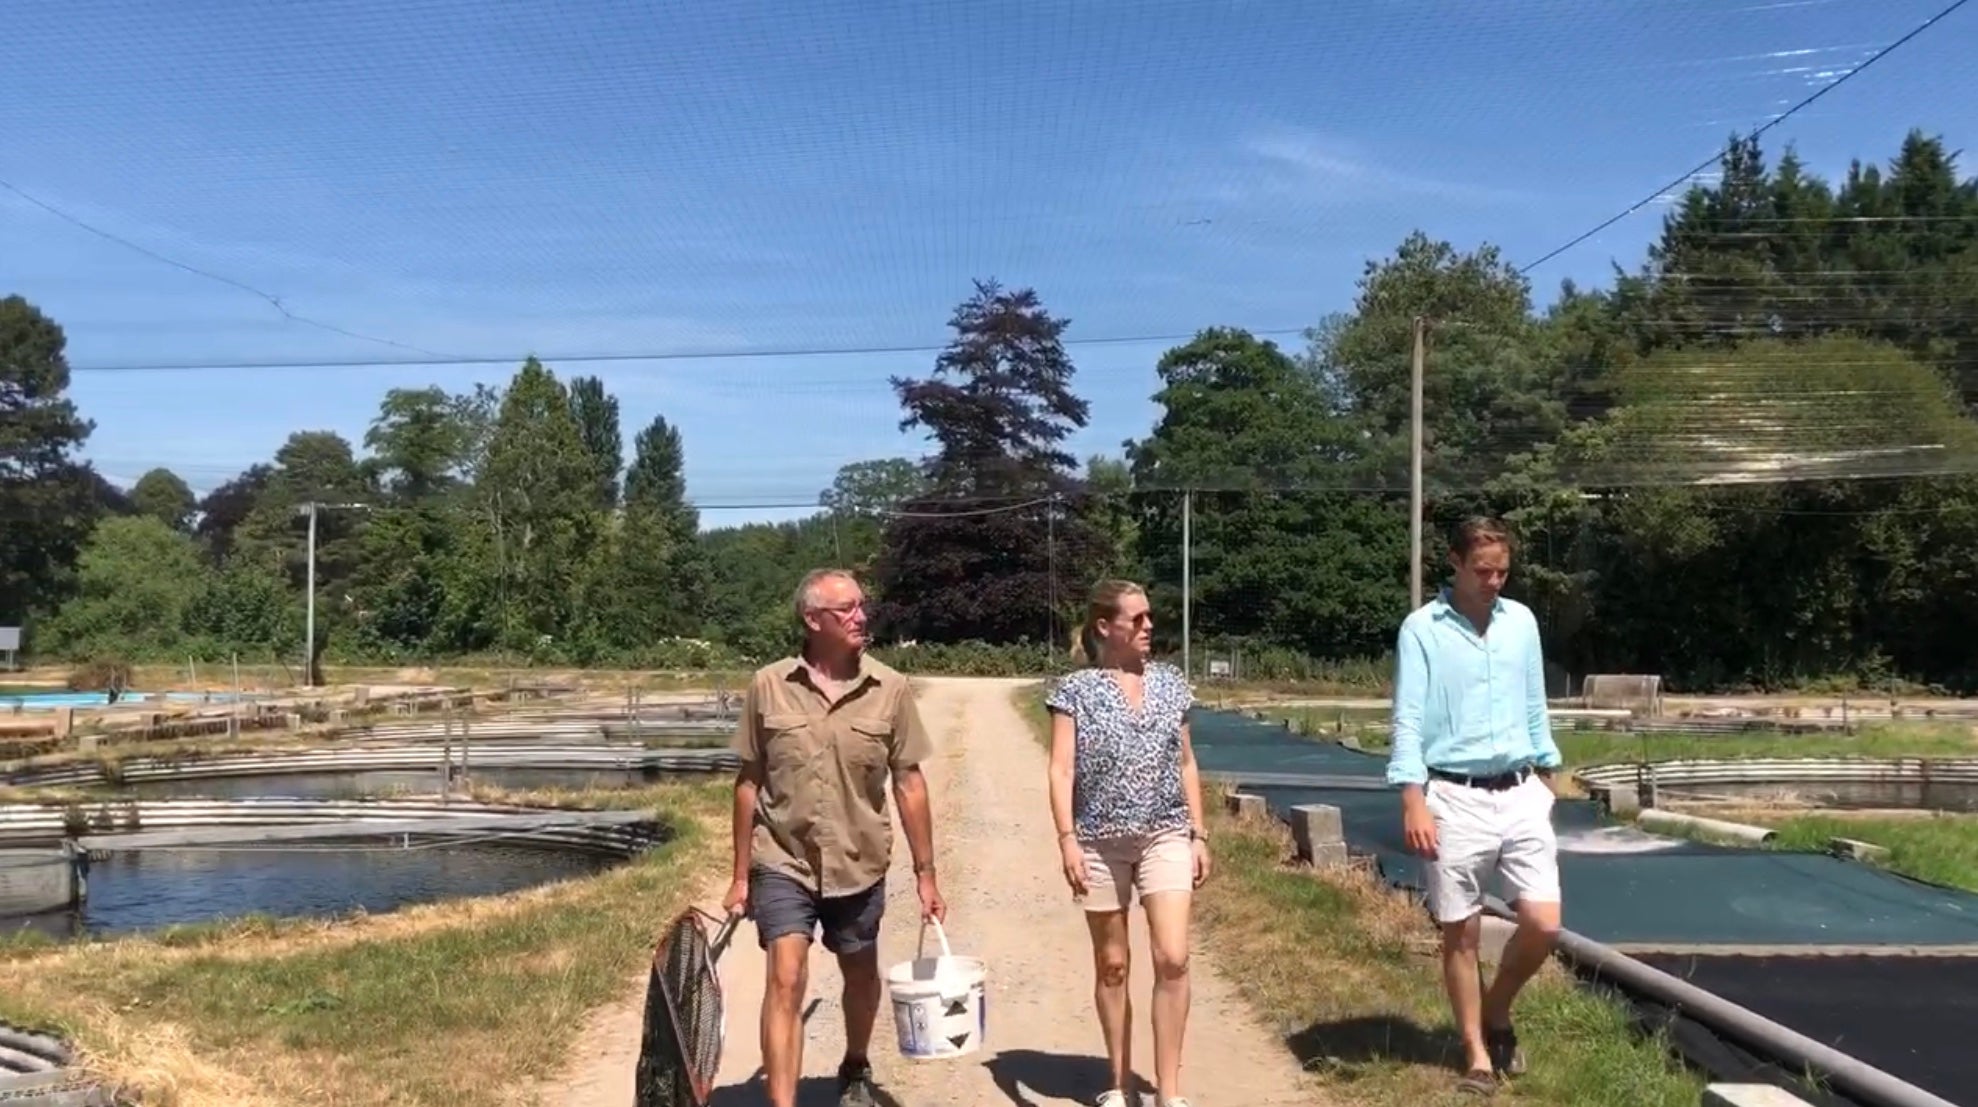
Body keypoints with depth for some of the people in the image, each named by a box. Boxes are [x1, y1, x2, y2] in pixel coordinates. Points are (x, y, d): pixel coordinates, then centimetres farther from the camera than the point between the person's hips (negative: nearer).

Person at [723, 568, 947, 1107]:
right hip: (783, 864, -2)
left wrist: (925, 874, -1)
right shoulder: (768, 686, -7)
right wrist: (741, 876, 1)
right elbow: (749, 783, 0)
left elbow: (909, 783, -1)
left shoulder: (890, 689, -7)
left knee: (860, 976, 18)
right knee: (786, 982, -11)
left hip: (859, 865, 2)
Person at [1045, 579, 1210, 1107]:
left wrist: (1199, 834, 7)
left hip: (1166, 836, 2)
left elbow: (1186, 765, 11)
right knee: (1111, 965, 8)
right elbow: (1061, 770, -6)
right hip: (1101, 842, -2)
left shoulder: (1170, 683, 7)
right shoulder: (1076, 689, -3)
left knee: (1173, 959, -10)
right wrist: (1067, 839, -16)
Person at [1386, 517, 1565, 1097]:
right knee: (1460, 935, 4)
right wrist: (1413, 802, -17)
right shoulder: (1422, 628, -5)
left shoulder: (1522, 621, 9)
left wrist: (1546, 779, 17)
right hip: (1455, 798, -4)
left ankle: (1497, 1011, 23)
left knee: (1543, 923, -4)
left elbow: (1535, 708, 17)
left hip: (1521, 793, 4)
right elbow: (1408, 719, -10)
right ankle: (1477, 1055, 19)